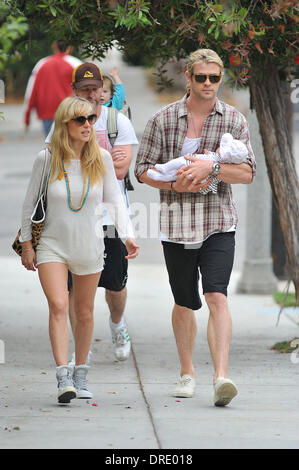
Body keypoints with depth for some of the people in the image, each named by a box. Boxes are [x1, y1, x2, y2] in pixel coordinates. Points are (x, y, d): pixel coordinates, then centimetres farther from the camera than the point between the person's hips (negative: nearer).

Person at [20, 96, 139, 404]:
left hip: (89, 247, 2)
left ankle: (80, 376, 27)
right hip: (52, 245, -2)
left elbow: (114, 200, 3)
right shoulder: (46, 159, -9)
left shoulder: (101, 159, -4)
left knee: (84, 312, 11)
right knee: (58, 306, -18)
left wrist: (127, 236, -8)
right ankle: (63, 379, -24)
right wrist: (26, 242, 3)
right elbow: (30, 203, 1)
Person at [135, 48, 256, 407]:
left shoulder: (234, 120, 2)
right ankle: (187, 373, 29)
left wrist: (211, 167, -18)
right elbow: (143, 169, 4)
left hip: (218, 222, -1)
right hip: (176, 223, 1)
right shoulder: (164, 119, 2)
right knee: (184, 304, 10)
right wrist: (176, 184, -13)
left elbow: (248, 172, -2)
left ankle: (221, 376, -24)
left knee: (216, 296, -17)